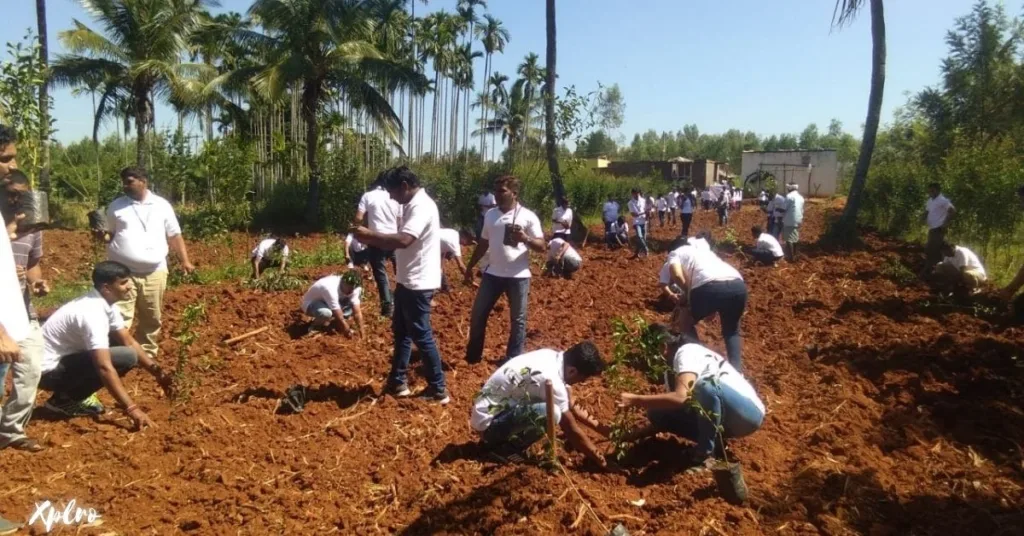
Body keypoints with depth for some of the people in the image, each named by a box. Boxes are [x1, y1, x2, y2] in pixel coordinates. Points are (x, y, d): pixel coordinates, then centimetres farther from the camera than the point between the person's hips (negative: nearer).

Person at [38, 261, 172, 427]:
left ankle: (74, 392, 9)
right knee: (126, 357, -22)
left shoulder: (106, 303, 1)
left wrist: (157, 371, 1)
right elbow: (104, 367, -34)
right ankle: (65, 400, -6)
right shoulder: (92, 313, -28)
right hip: (49, 370, -9)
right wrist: (131, 409, -36)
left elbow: (129, 342, 9)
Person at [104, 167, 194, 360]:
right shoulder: (116, 206, 6)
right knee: (120, 319, -4)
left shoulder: (162, 205, 6)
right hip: (123, 272, -1)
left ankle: (148, 355, 26)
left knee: (151, 318, 12)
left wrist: (185, 260, 4)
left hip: (154, 273, 1)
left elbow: (175, 236, 9)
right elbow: (109, 234, 15)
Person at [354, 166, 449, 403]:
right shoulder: (411, 206, 13)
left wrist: (369, 233, -23)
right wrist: (370, 241, 3)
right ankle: (398, 382, 29)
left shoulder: (422, 206, -20)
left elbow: (404, 240, -33)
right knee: (401, 331, 18)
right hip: (408, 281, 11)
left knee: (421, 335, -2)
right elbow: (399, 242, 16)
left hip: (418, 284, -10)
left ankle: (438, 390, 9)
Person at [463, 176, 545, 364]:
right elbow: (483, 244, 17)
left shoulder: (528, 216, -7)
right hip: (492, 274, 5)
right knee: (477, 315, 8)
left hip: (518, 276, -4)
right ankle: (473, 356, 25)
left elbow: (542, 246, -8)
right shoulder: (490, 215, 8)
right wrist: (470, 267, 18)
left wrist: (525, 238, -26)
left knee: (517, 320, 7)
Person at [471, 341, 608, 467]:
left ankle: (511, 436, 11)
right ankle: (508, 447, -6)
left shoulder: (553, 357, -1)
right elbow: (571, 430, -17)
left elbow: (570, 406, 13)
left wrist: (599, 428, 12)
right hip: (488, 422, -9)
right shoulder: (550, 380, -27)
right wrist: (600, 460, -6)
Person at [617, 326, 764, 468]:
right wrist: (634, 435, 7)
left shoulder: (687, 353, -19)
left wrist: (636, 400, -32)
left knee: (705, 386, -38)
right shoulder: (671, 369, 8)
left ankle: (706, 453, -19)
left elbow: (680, 397, -35)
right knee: (658, 413, -3)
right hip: (725, 418, 8)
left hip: (749, 412, -8)